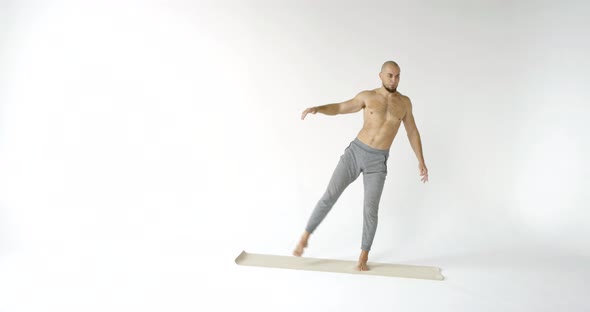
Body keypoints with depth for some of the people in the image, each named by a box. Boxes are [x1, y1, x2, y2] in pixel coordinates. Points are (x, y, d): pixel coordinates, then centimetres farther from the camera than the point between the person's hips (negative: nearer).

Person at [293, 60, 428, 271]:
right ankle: (305, 237, 9)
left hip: (377, 161, 1)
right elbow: (339, 108, 7)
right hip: (355, 152, 0)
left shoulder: (404, 102, 8)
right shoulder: (368, 96, 4)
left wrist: (421, 161, 7)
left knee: (371, 209, -4)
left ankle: (364, 256, 15)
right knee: (329, 197, -7)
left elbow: (412, 132, 14)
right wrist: (317, 108, -13)